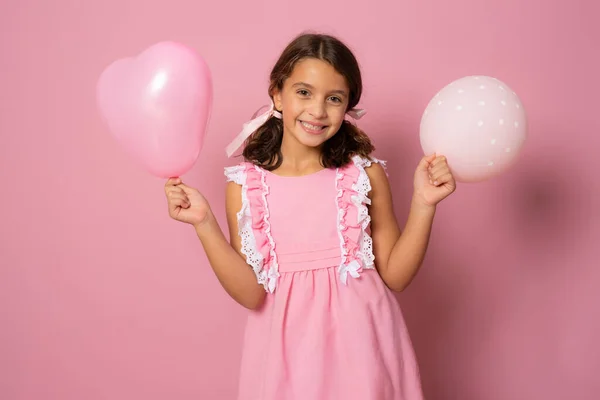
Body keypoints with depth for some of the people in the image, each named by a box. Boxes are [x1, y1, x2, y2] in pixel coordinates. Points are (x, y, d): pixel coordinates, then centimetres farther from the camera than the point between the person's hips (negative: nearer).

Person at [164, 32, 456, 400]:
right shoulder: (245, 186, -5)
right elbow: (251, 294, -8)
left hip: (359, 343, 0)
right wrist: (205, 224, -16)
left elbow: (395, 275, -2)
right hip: (288, 347, 0)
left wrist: (423, 204, -13)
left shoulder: (366, 174, -5)